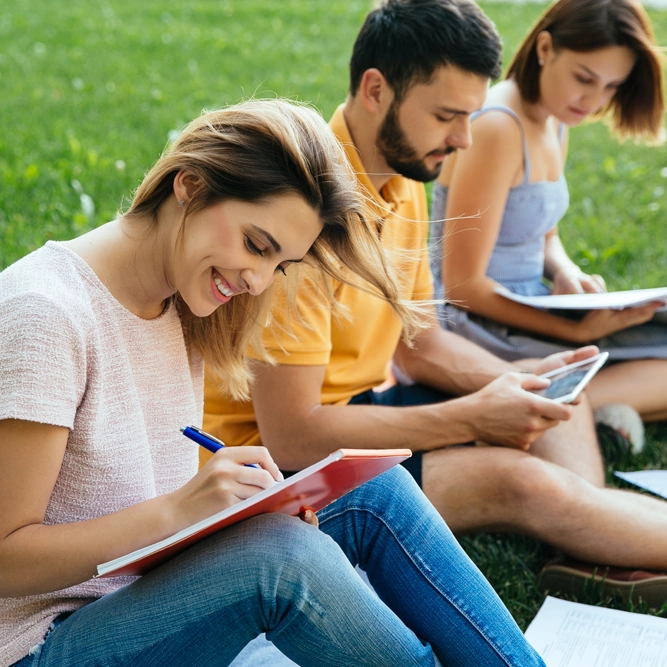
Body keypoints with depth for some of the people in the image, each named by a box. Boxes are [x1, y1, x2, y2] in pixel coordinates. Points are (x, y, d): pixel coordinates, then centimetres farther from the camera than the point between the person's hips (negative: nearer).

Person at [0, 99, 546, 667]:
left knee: (372, 490, -8)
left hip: (158, 605, 8)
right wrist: (177, 509, -29)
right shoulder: (46, 315, -21)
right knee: (284, 556, -31)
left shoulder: (181, 304, 4)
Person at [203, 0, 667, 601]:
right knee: (517, 480, -24)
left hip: (353, 411, 10)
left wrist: (520, 380, -7)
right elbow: (291, 436, -28)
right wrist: (471, 417, -22)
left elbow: (421, 345, 13)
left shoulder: (403, 181, 3)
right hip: (274, 457, -10)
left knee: (562, 406, 7)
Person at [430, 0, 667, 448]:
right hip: (480, 324, -9)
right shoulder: (498, 129, -20)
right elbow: (463, 284, -21)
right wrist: (578, 331, -23)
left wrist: (567, 274, -4)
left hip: (525, 309, 9)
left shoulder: (556, 125, 8)